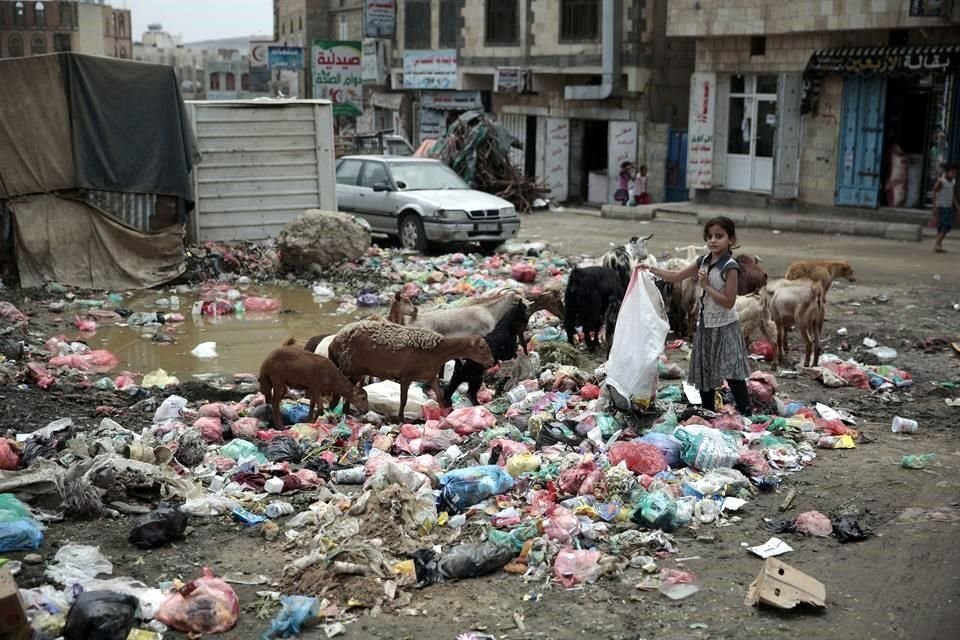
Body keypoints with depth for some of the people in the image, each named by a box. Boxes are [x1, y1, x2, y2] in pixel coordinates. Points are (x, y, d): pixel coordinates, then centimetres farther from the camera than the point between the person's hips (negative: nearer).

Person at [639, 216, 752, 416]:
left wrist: (706, 285, -21)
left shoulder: (730, 267, -17)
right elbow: (676, 277, 11)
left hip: (724, 327, -7)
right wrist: (651, 269, 3)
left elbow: (728, 302, -20)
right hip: (706, 325, 7)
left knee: (732, 374, -9)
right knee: (704, 372, 13)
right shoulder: (703, 262, 4)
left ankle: (746, 413, -1)